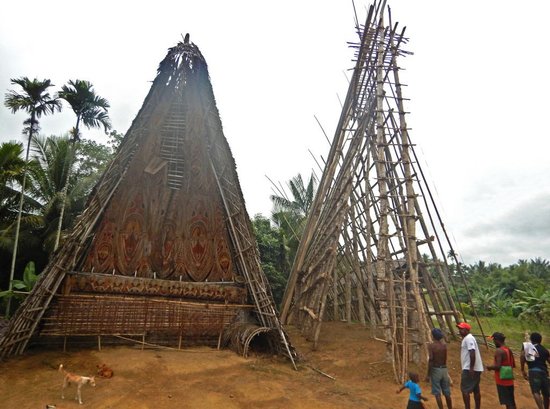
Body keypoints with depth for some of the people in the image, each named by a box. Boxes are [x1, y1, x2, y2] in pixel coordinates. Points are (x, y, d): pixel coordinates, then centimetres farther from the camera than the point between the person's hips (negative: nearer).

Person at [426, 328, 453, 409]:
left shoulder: (431, 346, -13)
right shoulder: (444, 345, 2)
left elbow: (430, 360, -18)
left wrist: (428, 374, -14)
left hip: (435, 370, -5)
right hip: (444, 369, 5)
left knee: (437, 393, 2)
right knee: (447, 393, 16)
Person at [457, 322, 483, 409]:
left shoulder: (468, 338, -15)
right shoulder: (467, 338, 16)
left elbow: (472, 353, -24)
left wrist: (471, 368, -25)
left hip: (469, 369, -10)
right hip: (476, 369, 10)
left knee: (465, 390, -5)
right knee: (476, 390, 13)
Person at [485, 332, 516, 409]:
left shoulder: (498, 351, -19)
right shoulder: (509, 350, 8)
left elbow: (498, 366, -25)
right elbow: (513, 365, 16)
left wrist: (490, 367, -8)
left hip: (502, 380, -9)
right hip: (509, 380, 9)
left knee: (508, 403, -3)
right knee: (511, 402, 18)